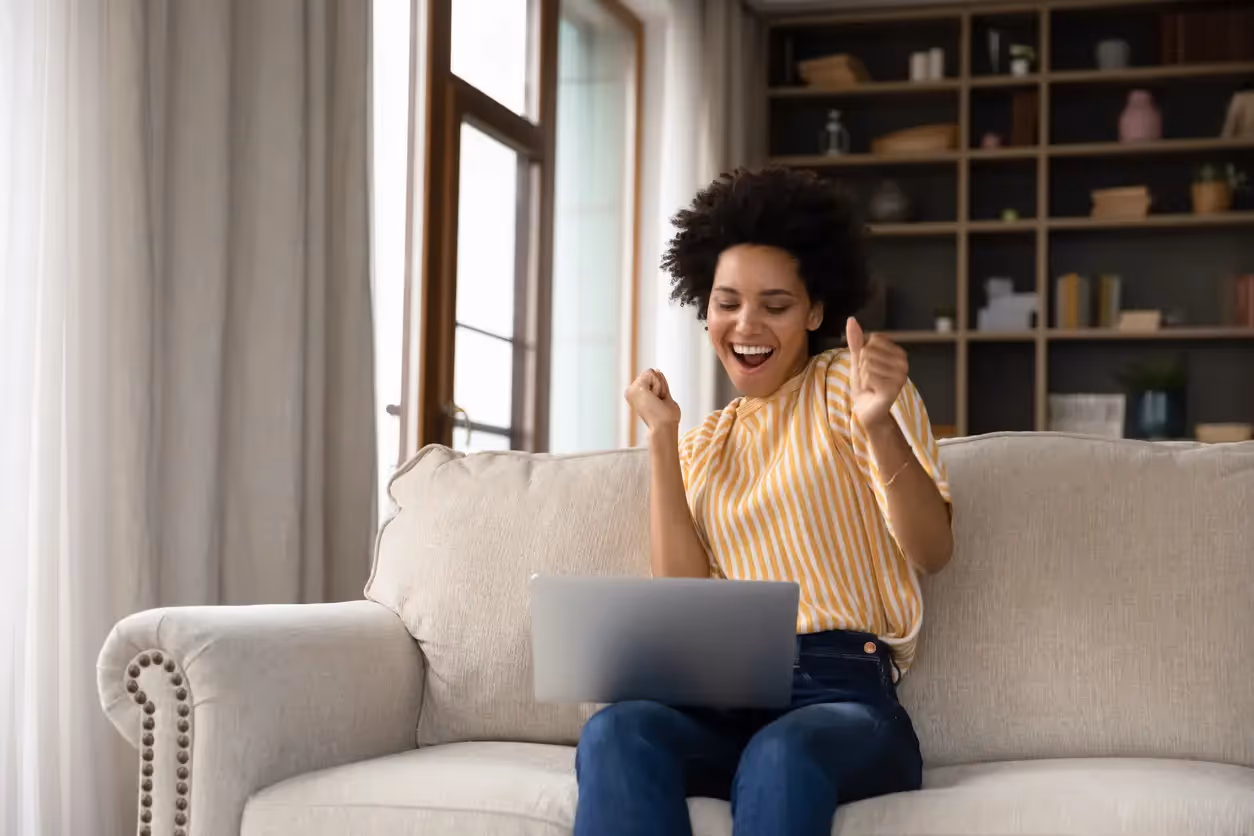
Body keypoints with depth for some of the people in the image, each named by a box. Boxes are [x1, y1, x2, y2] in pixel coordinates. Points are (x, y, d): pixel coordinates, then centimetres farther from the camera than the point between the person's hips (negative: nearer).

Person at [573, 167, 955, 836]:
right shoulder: (704, 445, 22)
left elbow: (931, 551, -5)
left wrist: (880, 426, -23)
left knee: (781, 757, -40)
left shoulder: (851, 383, 8)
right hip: (720, 697, 4)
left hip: (842, 693, -3)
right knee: (615, 734, -32)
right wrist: (661, 438, 4)